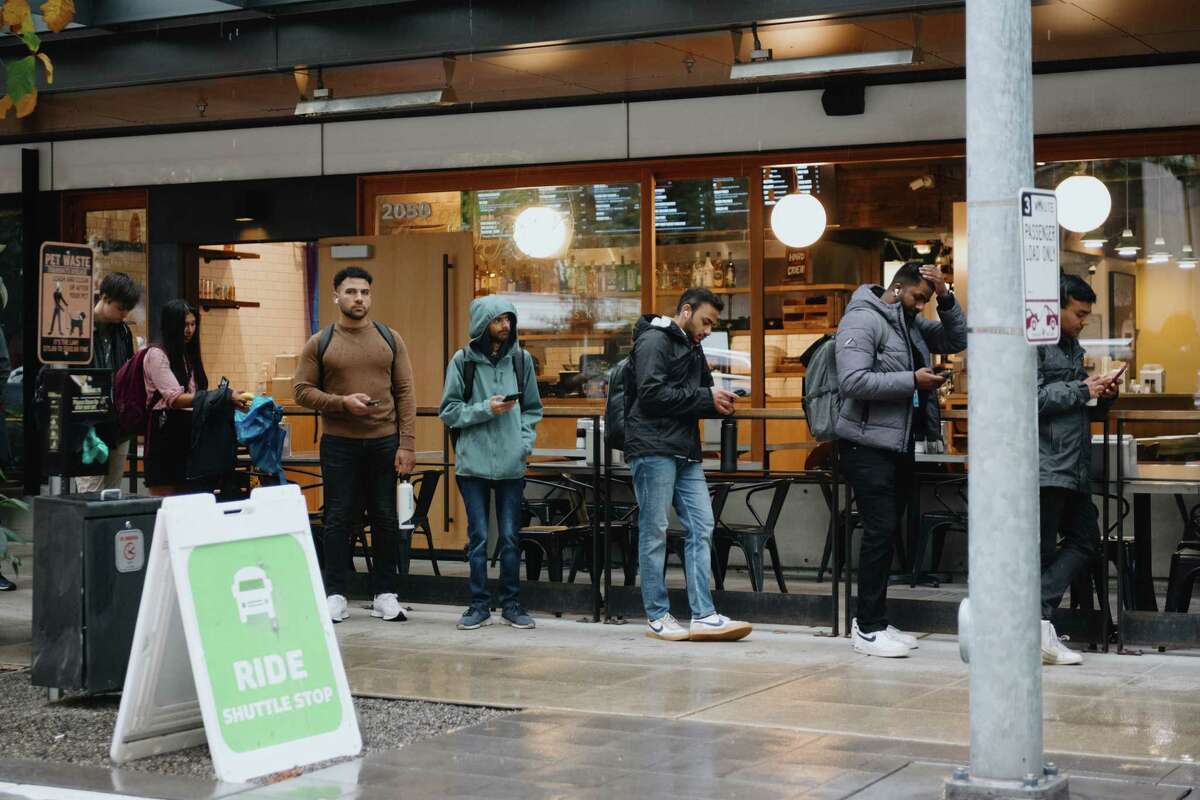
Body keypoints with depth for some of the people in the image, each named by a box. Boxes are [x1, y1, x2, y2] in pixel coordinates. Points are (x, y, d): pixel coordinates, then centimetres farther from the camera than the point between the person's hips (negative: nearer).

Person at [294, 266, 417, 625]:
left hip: (384, 443, 1)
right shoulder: (319, 344, 3)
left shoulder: (390, 339, 6)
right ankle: (335, 595, 12)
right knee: (339, 520, 4)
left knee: (387, 520, 5)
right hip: (339, 444, -1)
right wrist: (342, 402, -14)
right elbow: (302, 390, 1)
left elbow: (405, 394, 3)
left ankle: (385, 594, 14)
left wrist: (407, 444, -5)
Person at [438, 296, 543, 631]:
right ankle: (479, 604, 12)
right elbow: (449, 411, 0)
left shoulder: (521, 359, 7)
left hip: (512, 464, 2)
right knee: (478, 536, 4)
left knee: (510, 536, 5)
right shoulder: (462, 361, 0)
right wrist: (486, 409, -12)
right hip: (473, 462, -1)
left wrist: (526, 442, -1)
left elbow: (533, 408, 14)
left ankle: (511, 603, 15)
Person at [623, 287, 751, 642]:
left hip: (685, 453, 9)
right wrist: (705, 398, -14)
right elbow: (652, 394, -17)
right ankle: (657, 616, 5)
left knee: (701, 527, 2)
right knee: (654, 532, -2)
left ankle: (703, 615, 1)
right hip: (654, 450, -9)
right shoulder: (654, 340, -6)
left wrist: (719, 402, 0)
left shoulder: (692, 348, 23)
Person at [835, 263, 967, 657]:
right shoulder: (863, 320, -12)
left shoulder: (911, 323, 15)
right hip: (868, 445, -9)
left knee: (887, 531, 12)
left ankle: (872, 620, 20)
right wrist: (912, 381, -21)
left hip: (902, 445, 9)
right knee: (880, 529, -9)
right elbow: (853, 381, -23)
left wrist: (946, 298, 2)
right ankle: (868, 628, -3)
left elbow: (956, 340, 17)